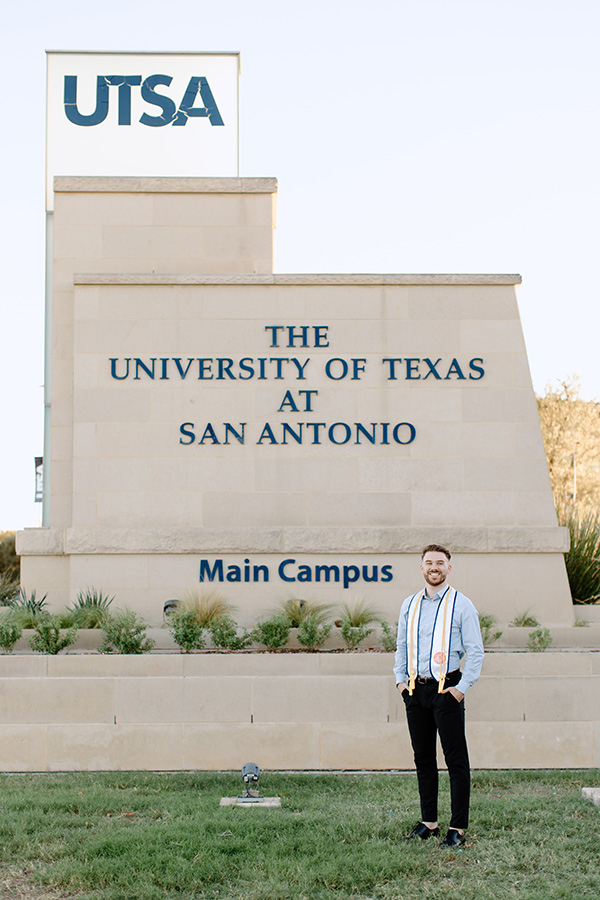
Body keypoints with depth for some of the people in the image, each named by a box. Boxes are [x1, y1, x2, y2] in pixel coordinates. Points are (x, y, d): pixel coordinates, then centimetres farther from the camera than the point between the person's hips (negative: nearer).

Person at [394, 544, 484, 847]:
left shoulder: (461, 605, -3)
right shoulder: (410, 605, 11)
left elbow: (475, 651, -4)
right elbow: (401, 646, 21)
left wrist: (461, 687, -11)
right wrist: (401, 680, 11)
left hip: (447, 689, -5)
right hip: (415, 689, 5)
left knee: (456, 760, -4)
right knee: (423, 758, 9)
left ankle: (457, 828, -1)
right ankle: (429, 822, 18)